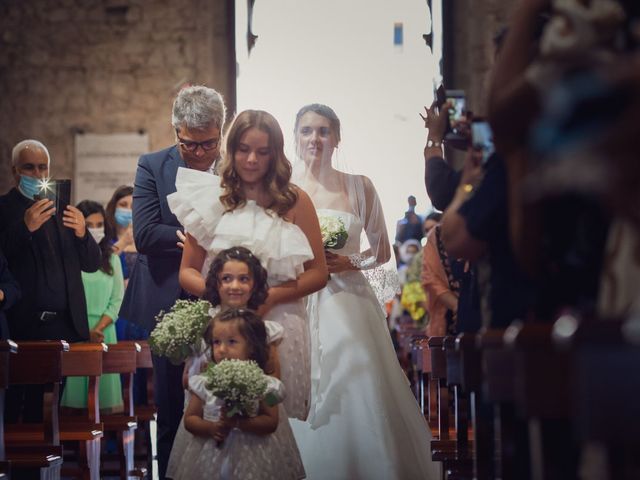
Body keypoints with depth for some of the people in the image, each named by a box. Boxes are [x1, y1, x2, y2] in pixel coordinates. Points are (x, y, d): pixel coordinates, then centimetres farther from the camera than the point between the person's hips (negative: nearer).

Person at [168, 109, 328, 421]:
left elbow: (318, 273, 4)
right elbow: (187, 272, 10)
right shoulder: (212, 199, 10)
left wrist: (270, 297, -12)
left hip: (279, 326, -1)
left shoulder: (295, 201, 7)